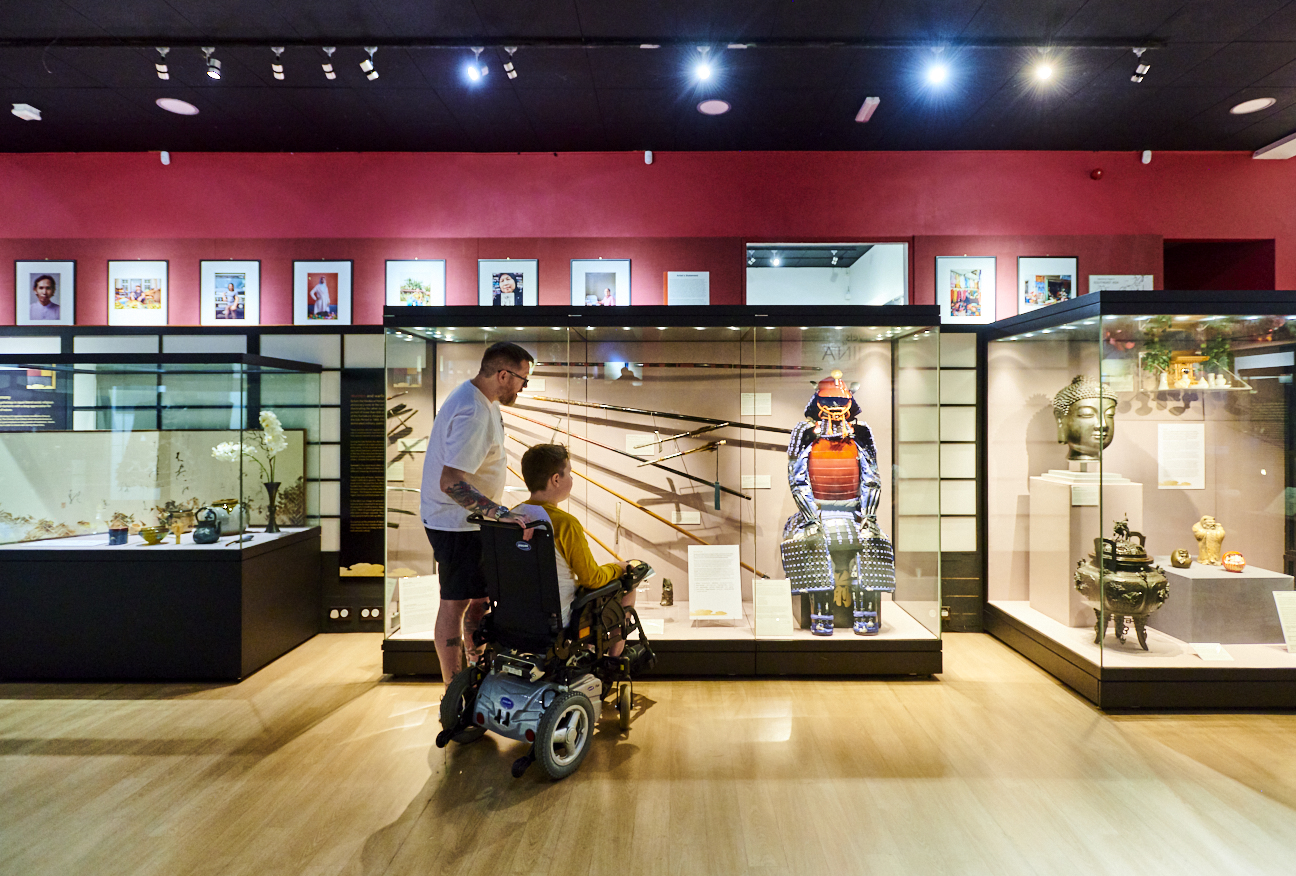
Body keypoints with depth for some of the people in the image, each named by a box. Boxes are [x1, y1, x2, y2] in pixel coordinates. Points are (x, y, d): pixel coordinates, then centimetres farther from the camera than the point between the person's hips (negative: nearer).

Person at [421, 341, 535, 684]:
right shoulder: (473, 415, -28)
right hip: (456, 523, -10)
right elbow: (451, 482, -35)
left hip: (466, 519, 10)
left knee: (478, 596, 18)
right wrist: (504, 514, -40)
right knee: (455, 603, 0)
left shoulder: (476, 397, 6)